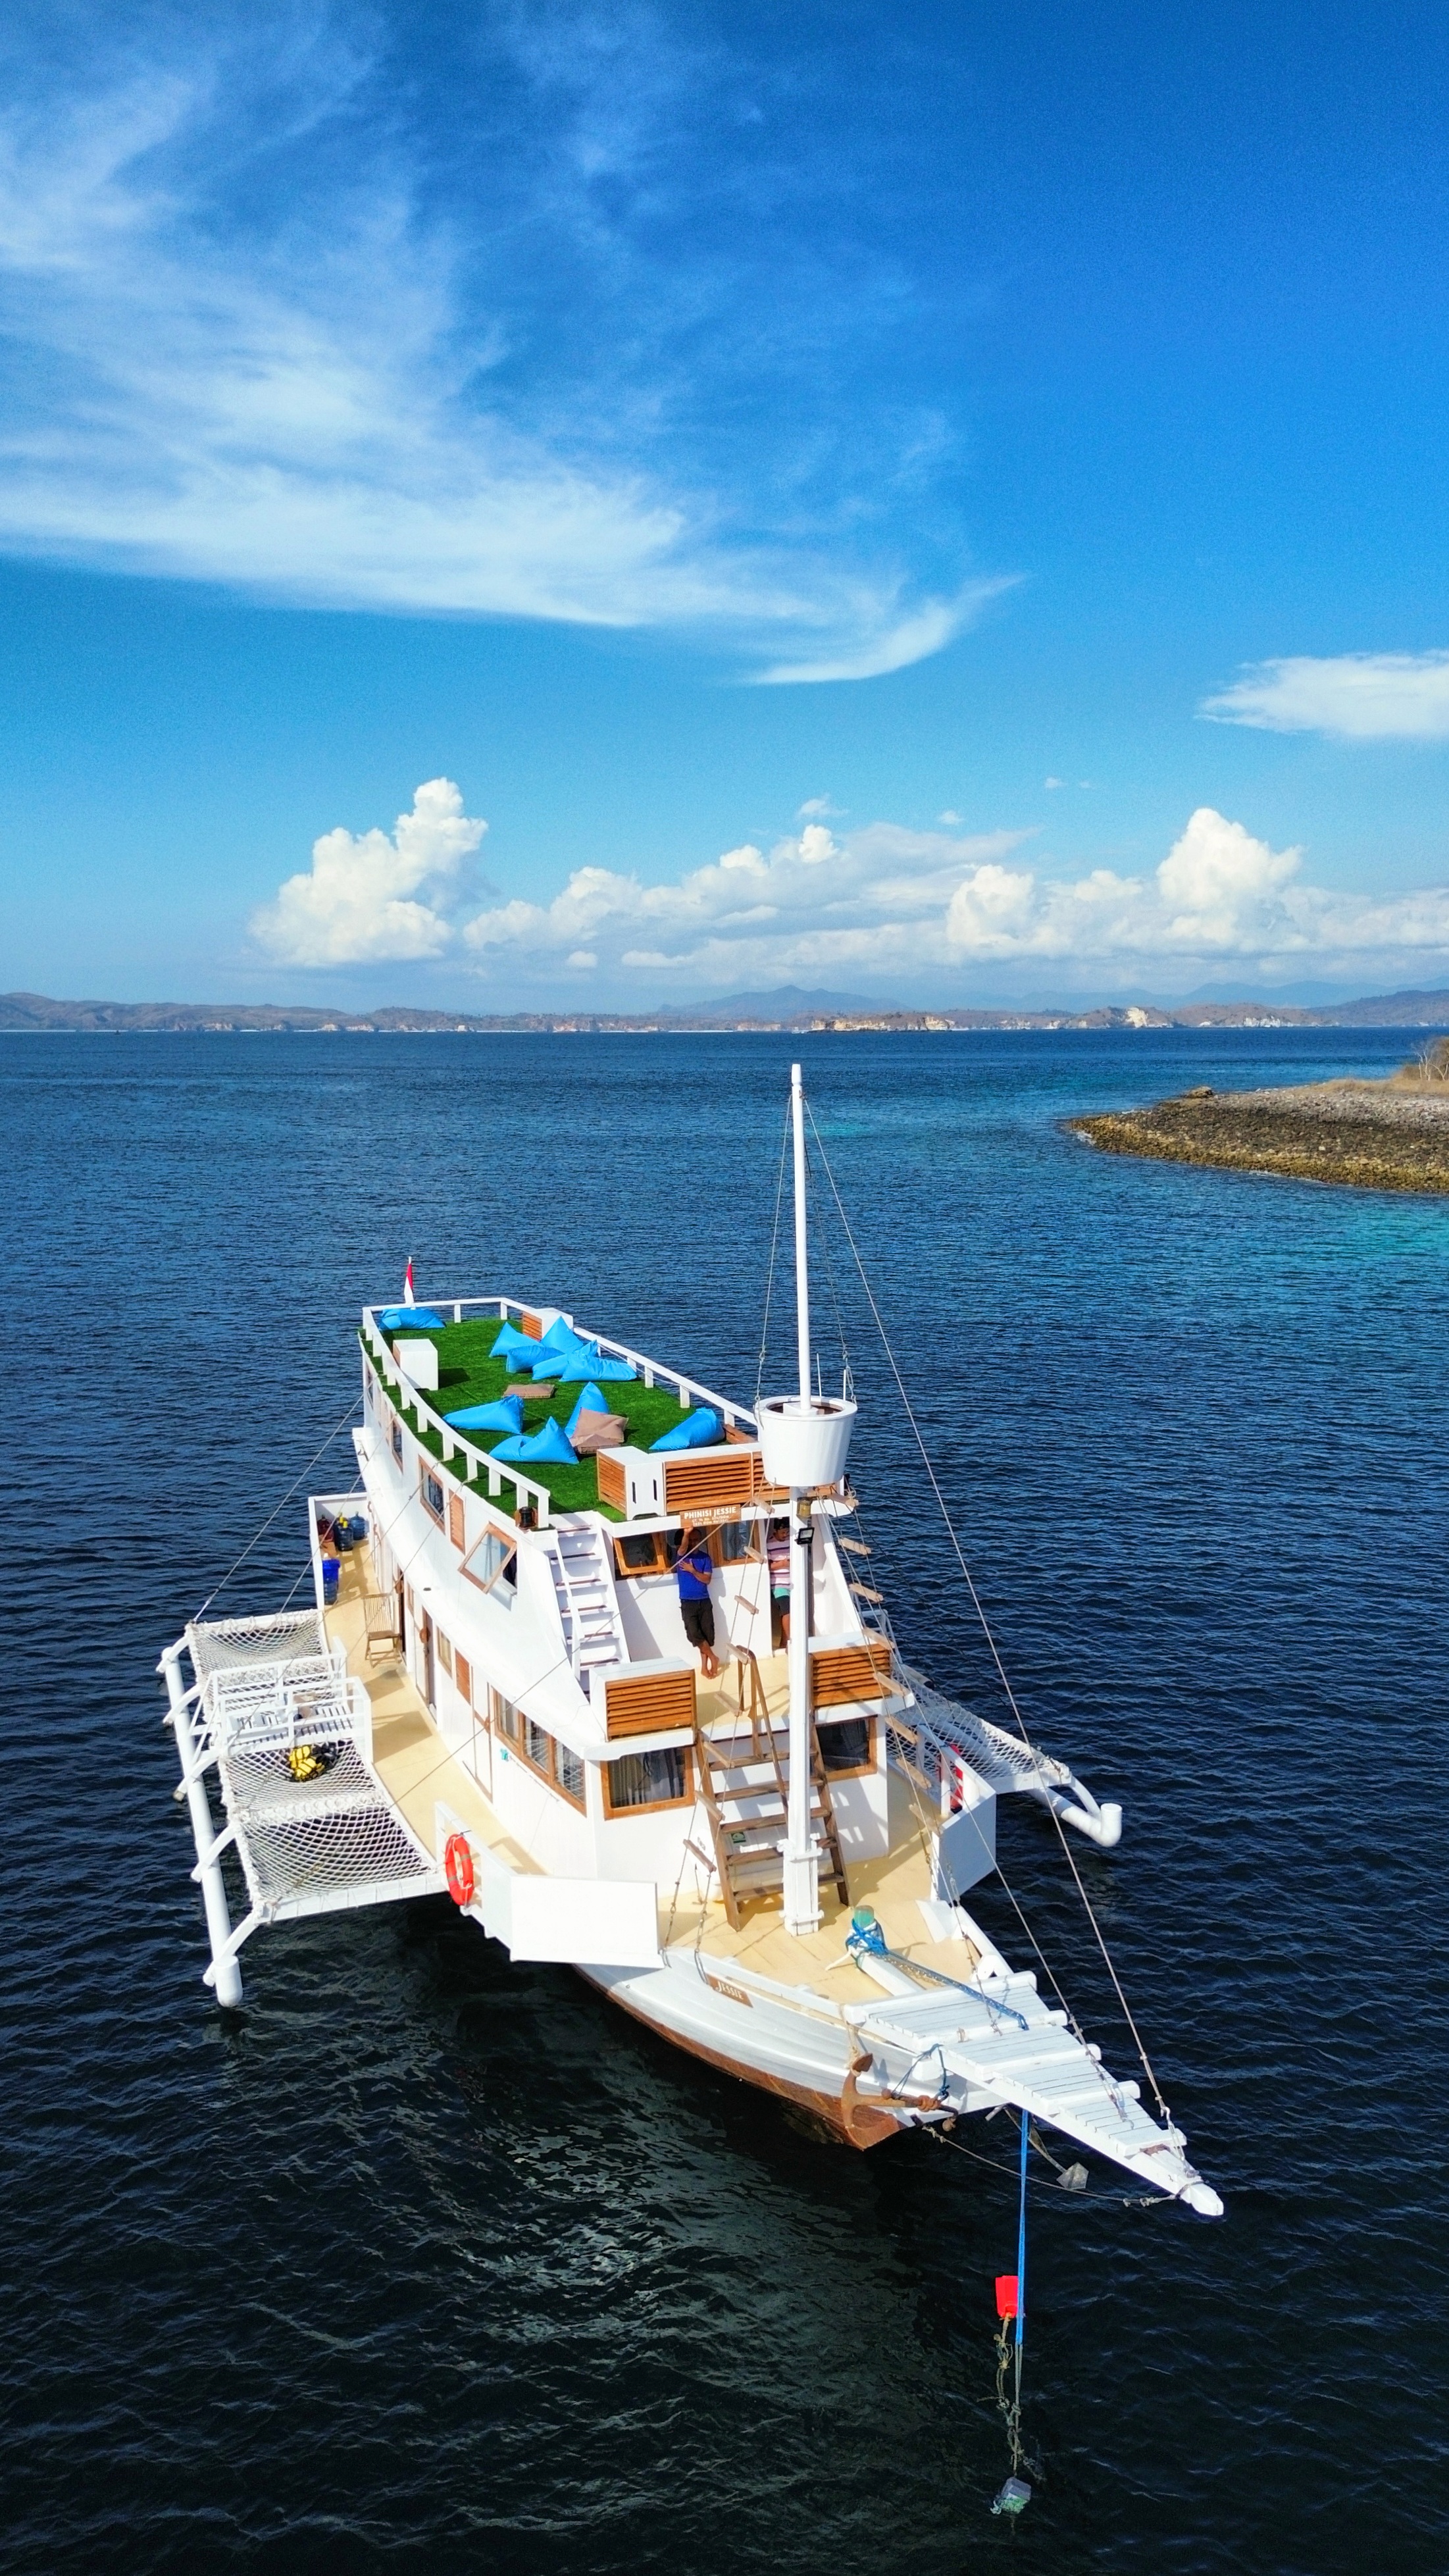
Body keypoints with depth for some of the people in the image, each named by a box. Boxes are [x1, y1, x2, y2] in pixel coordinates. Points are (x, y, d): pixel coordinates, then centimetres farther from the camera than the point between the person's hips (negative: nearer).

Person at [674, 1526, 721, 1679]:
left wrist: (693, 1570, -17)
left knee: (707, 1634, 2)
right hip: (687, 1603, -2)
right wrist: (686, 1534, -48)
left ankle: (704, 1667, 14)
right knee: (695, 1634, -11)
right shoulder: (682, 1556, -2)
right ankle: (713, 1658, 8)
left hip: (704, 1602, 2)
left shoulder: (705, 1557, 5)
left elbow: (707, 1579, -3)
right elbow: (683, 1548, -27)